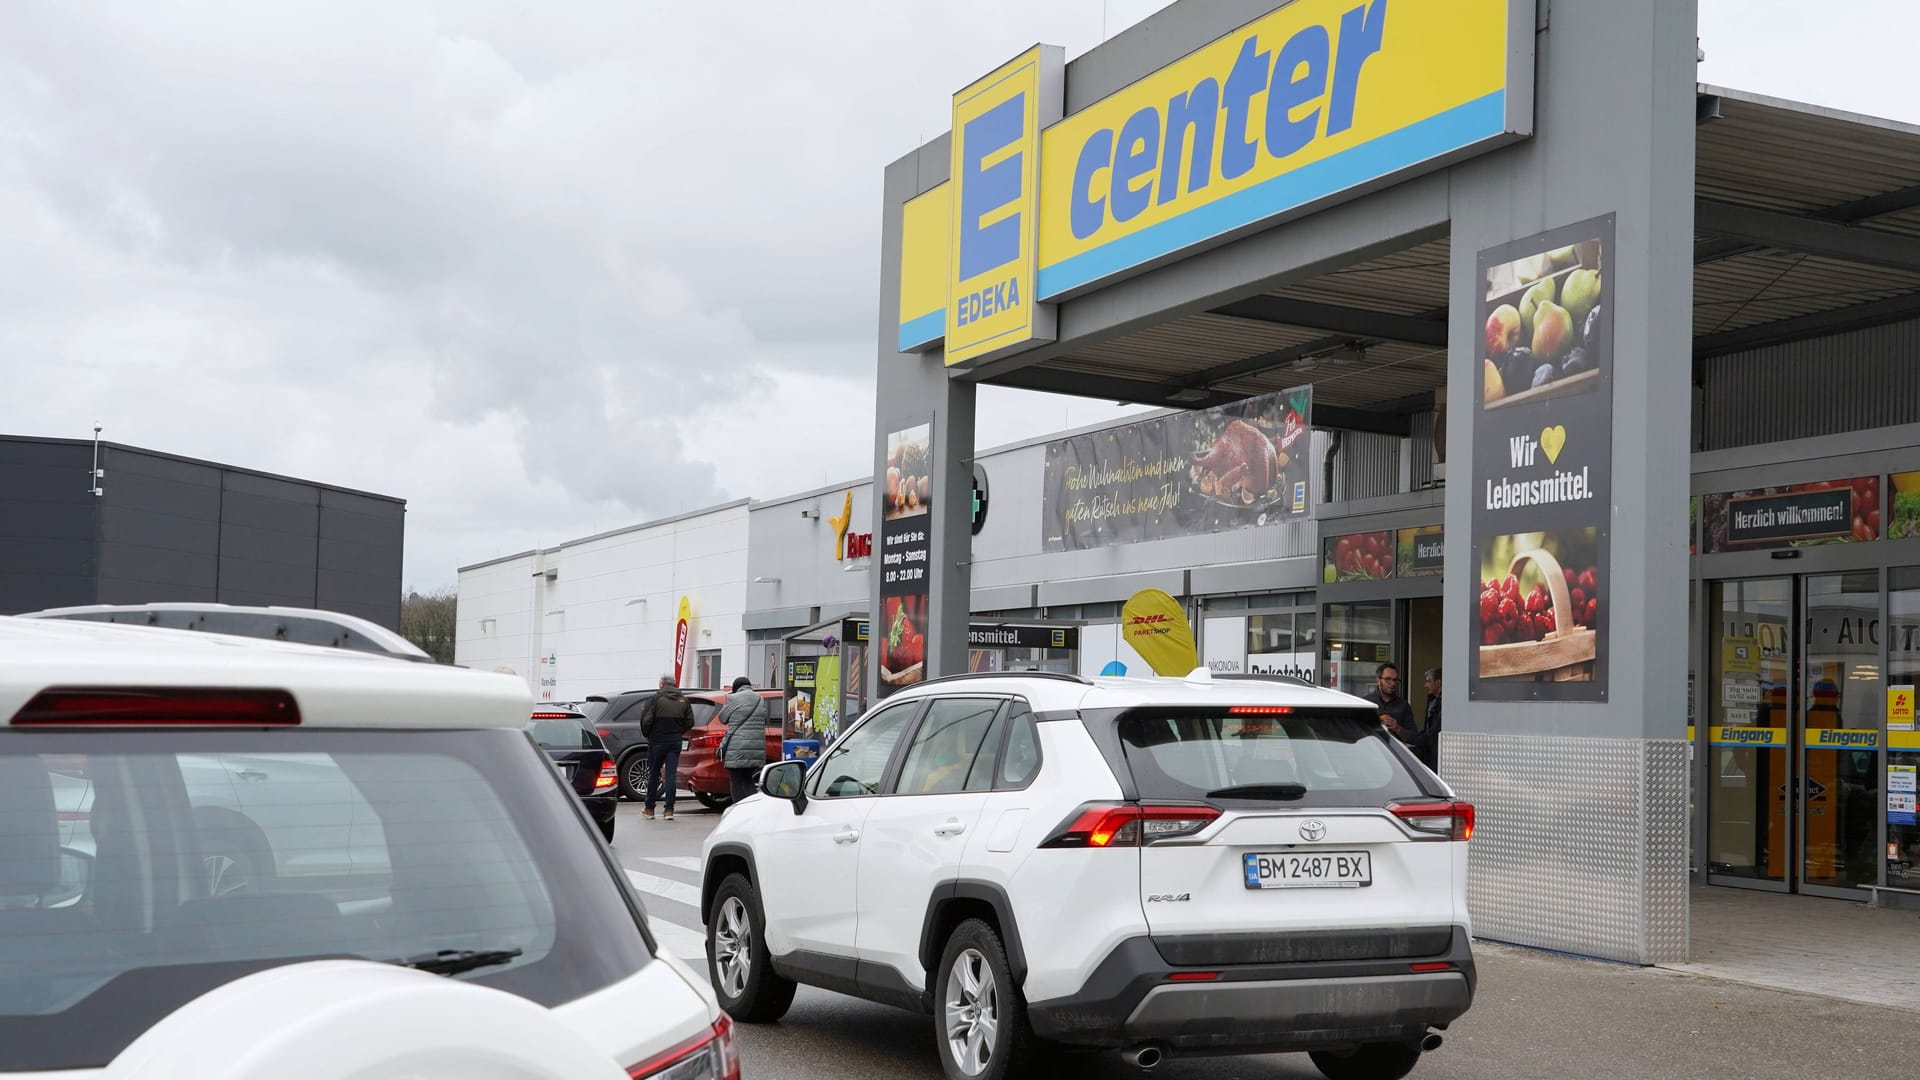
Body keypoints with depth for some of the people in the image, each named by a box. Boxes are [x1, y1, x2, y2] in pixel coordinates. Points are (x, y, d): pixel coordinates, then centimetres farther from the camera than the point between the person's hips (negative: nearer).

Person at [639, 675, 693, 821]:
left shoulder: (657, 699, -9)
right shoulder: (683, 700, 5)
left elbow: (646, 720, -12)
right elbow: (690, 722, 7)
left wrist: (647, 734, 5)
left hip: (657, 742, -3)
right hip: (675, 742, 3)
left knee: (653, 774, 8)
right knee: (671, 775, 4)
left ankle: (649, 809, 15)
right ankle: (669, 810, 0)